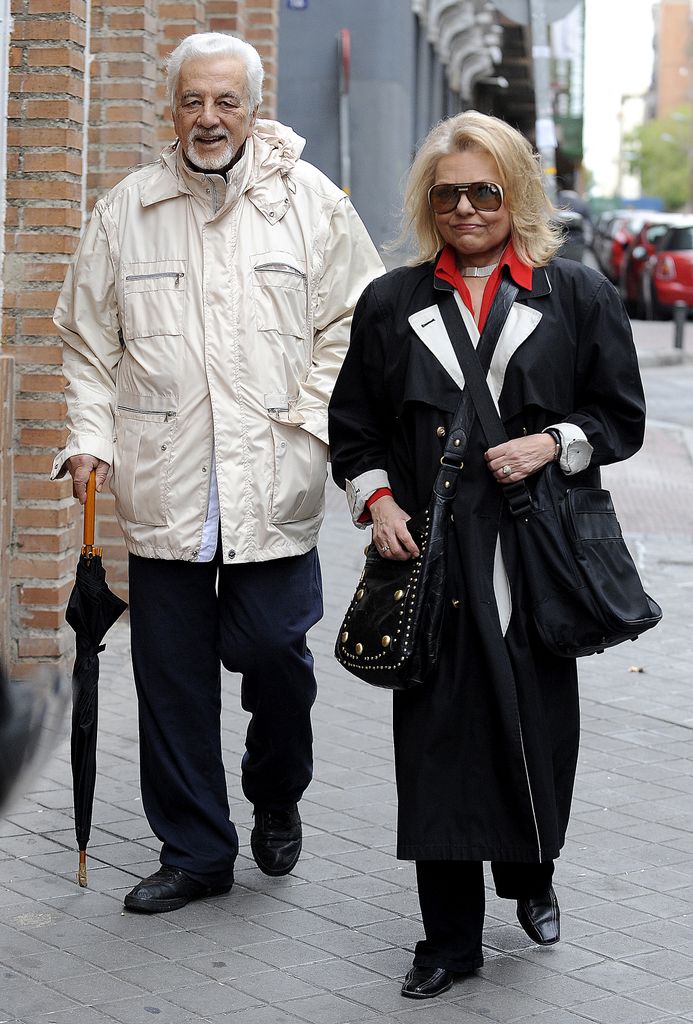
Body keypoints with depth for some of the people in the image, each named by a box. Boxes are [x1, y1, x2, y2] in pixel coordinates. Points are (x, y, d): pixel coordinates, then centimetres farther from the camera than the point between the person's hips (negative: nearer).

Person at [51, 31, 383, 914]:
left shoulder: (311, 202, 4)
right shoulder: (125, 211, 8)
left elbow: (353, 322, 6)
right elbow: (88, 338, 13)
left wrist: (313, 420, -4)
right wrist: (90, 437, 1)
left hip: (273, 485, -2)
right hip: (162, 489, 2)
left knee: (274, 654, -1)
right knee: (172, 675, 6)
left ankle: (276, 798, 30)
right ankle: (194, 851, 20)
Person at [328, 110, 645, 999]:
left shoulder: (577, 296, 5)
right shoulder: (391, 303, 9)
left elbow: (622, 417, 7)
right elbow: (352, 424, 13)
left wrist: (552, 444, -10)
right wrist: (376, 499, -3)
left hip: (538, 556, -1)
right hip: (431, 557, 1)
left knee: (537, 722, 7)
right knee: (439, 735, 2)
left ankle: (530, 876, 37)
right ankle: (450, 938, 13)